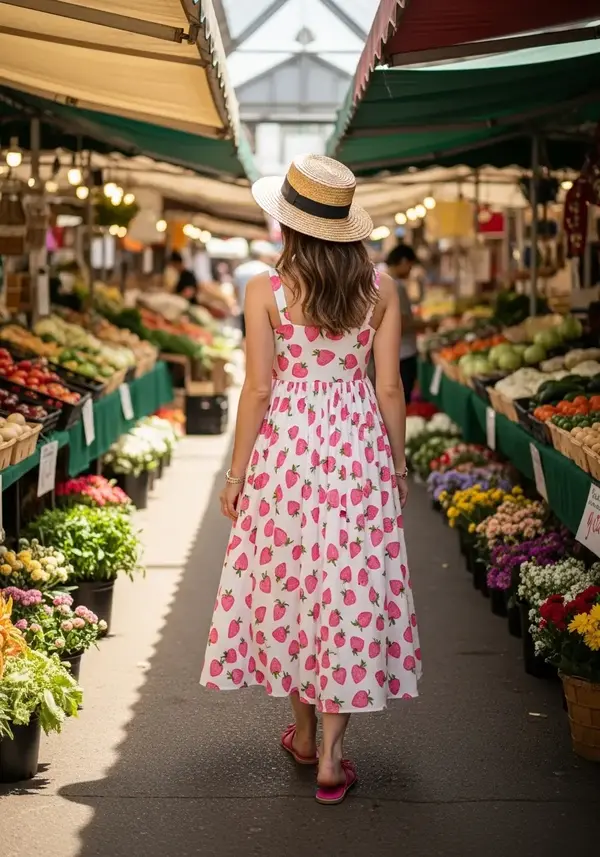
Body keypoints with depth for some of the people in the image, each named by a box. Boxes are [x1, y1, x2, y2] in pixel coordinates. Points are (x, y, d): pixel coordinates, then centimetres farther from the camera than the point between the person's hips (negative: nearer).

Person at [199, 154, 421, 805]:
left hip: (285, 447, -1)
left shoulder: (266, 290, -8)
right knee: (350, 589, 5)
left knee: (291, 585, 14)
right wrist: (398, 465, 11)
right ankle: (331, 756, 5)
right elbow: (390, 387, 0)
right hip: (359, 445, 1)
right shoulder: (380, 287, -2)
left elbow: (257, 388, -8)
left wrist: (236, 472, 2)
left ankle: (303, 732, 28)